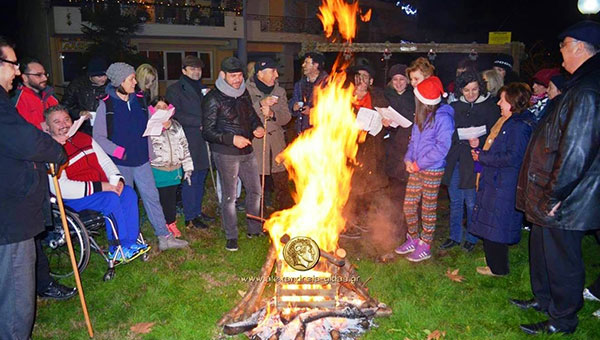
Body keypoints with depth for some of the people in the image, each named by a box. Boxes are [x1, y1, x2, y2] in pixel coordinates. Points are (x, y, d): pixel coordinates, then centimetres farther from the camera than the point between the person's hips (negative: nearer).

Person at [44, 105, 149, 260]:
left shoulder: (84, 138, 10)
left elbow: (105, 161, 14)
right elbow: (60, 188, -23)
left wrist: (117, 180, -7)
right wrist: (99, 187, -24)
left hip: (101, 187, 8)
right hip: (71, 198, -8)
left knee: (128, 192, -13)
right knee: (111, 199, -28)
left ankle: (131, 242, -11)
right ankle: (117, 249, -15)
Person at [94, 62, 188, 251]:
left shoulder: (139, 100, 7)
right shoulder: (106, 104, -6)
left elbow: (148, 127, 16)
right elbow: (98, 136, -7)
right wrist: (118, 151, -17)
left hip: (141, 160, 4)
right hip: (120, 163, -3)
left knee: (152, 197, 5)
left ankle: (164, 237, 12)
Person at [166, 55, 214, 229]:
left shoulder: (202, 88, 21)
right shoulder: (174, 90, -1)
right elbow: (176, 114, -12)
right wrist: (200, 122, -16)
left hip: (203, 140, 7)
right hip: (189, 141, -7)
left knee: (201, 178, 12)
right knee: (190, 179, -3)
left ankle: (197, 211, 25)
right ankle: (190, 217, 6)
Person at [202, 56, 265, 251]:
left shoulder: (243, 93, 9)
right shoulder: (213, 99, -11)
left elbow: (252, 115, 22)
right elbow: (207, 132, -13)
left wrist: (258, 127, -1)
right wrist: (232, 139, -23)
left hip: (247, 151, 7)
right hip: (226, 154, -7)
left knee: (255, 191, 14)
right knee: (229, 196, 3)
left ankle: (254, 228, 32)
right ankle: (231, 237, 18)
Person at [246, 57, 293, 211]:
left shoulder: (279, 91, 11)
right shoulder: (247, 91, -4)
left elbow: (286, 116, 3)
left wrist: (272, 114, -16)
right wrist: (261, 104, -24)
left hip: (277, 142, 4)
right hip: (255, 142, -4)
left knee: (282, 184, 9)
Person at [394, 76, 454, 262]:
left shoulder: (443, 118, -15)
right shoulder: (421, 115, 9)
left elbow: (442, 148, -19)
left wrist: (418, 163, -16)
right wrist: (408, 159, 1)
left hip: (432, 170, -8)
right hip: (416, 169, 8)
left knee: (428, 209, 4)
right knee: (409, 205, 12)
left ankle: (425, 247, 17)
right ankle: (413, 240, 29)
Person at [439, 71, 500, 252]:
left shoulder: (490, 106, -2)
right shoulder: (455, 106, 9)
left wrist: (479, 142, -21)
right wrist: (466, 140, -7)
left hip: (473, 162, -4)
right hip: (454, 160, 4)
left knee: (471, 202, 4)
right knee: (455, 201, 12)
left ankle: (471, 237, 22)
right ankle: (455, 236, 25)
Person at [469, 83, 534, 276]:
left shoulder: (519, 126, -18)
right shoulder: (506, 121, 13)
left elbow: (512, 158, -24)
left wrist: (482, 157, -16)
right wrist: (480, 150, 3)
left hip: (504, 186, -10)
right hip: (494, 181, 10)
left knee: (495, 227, 1)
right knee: (489, 225, 19)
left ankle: (497, 268, 15)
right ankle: (493, 259, 34)